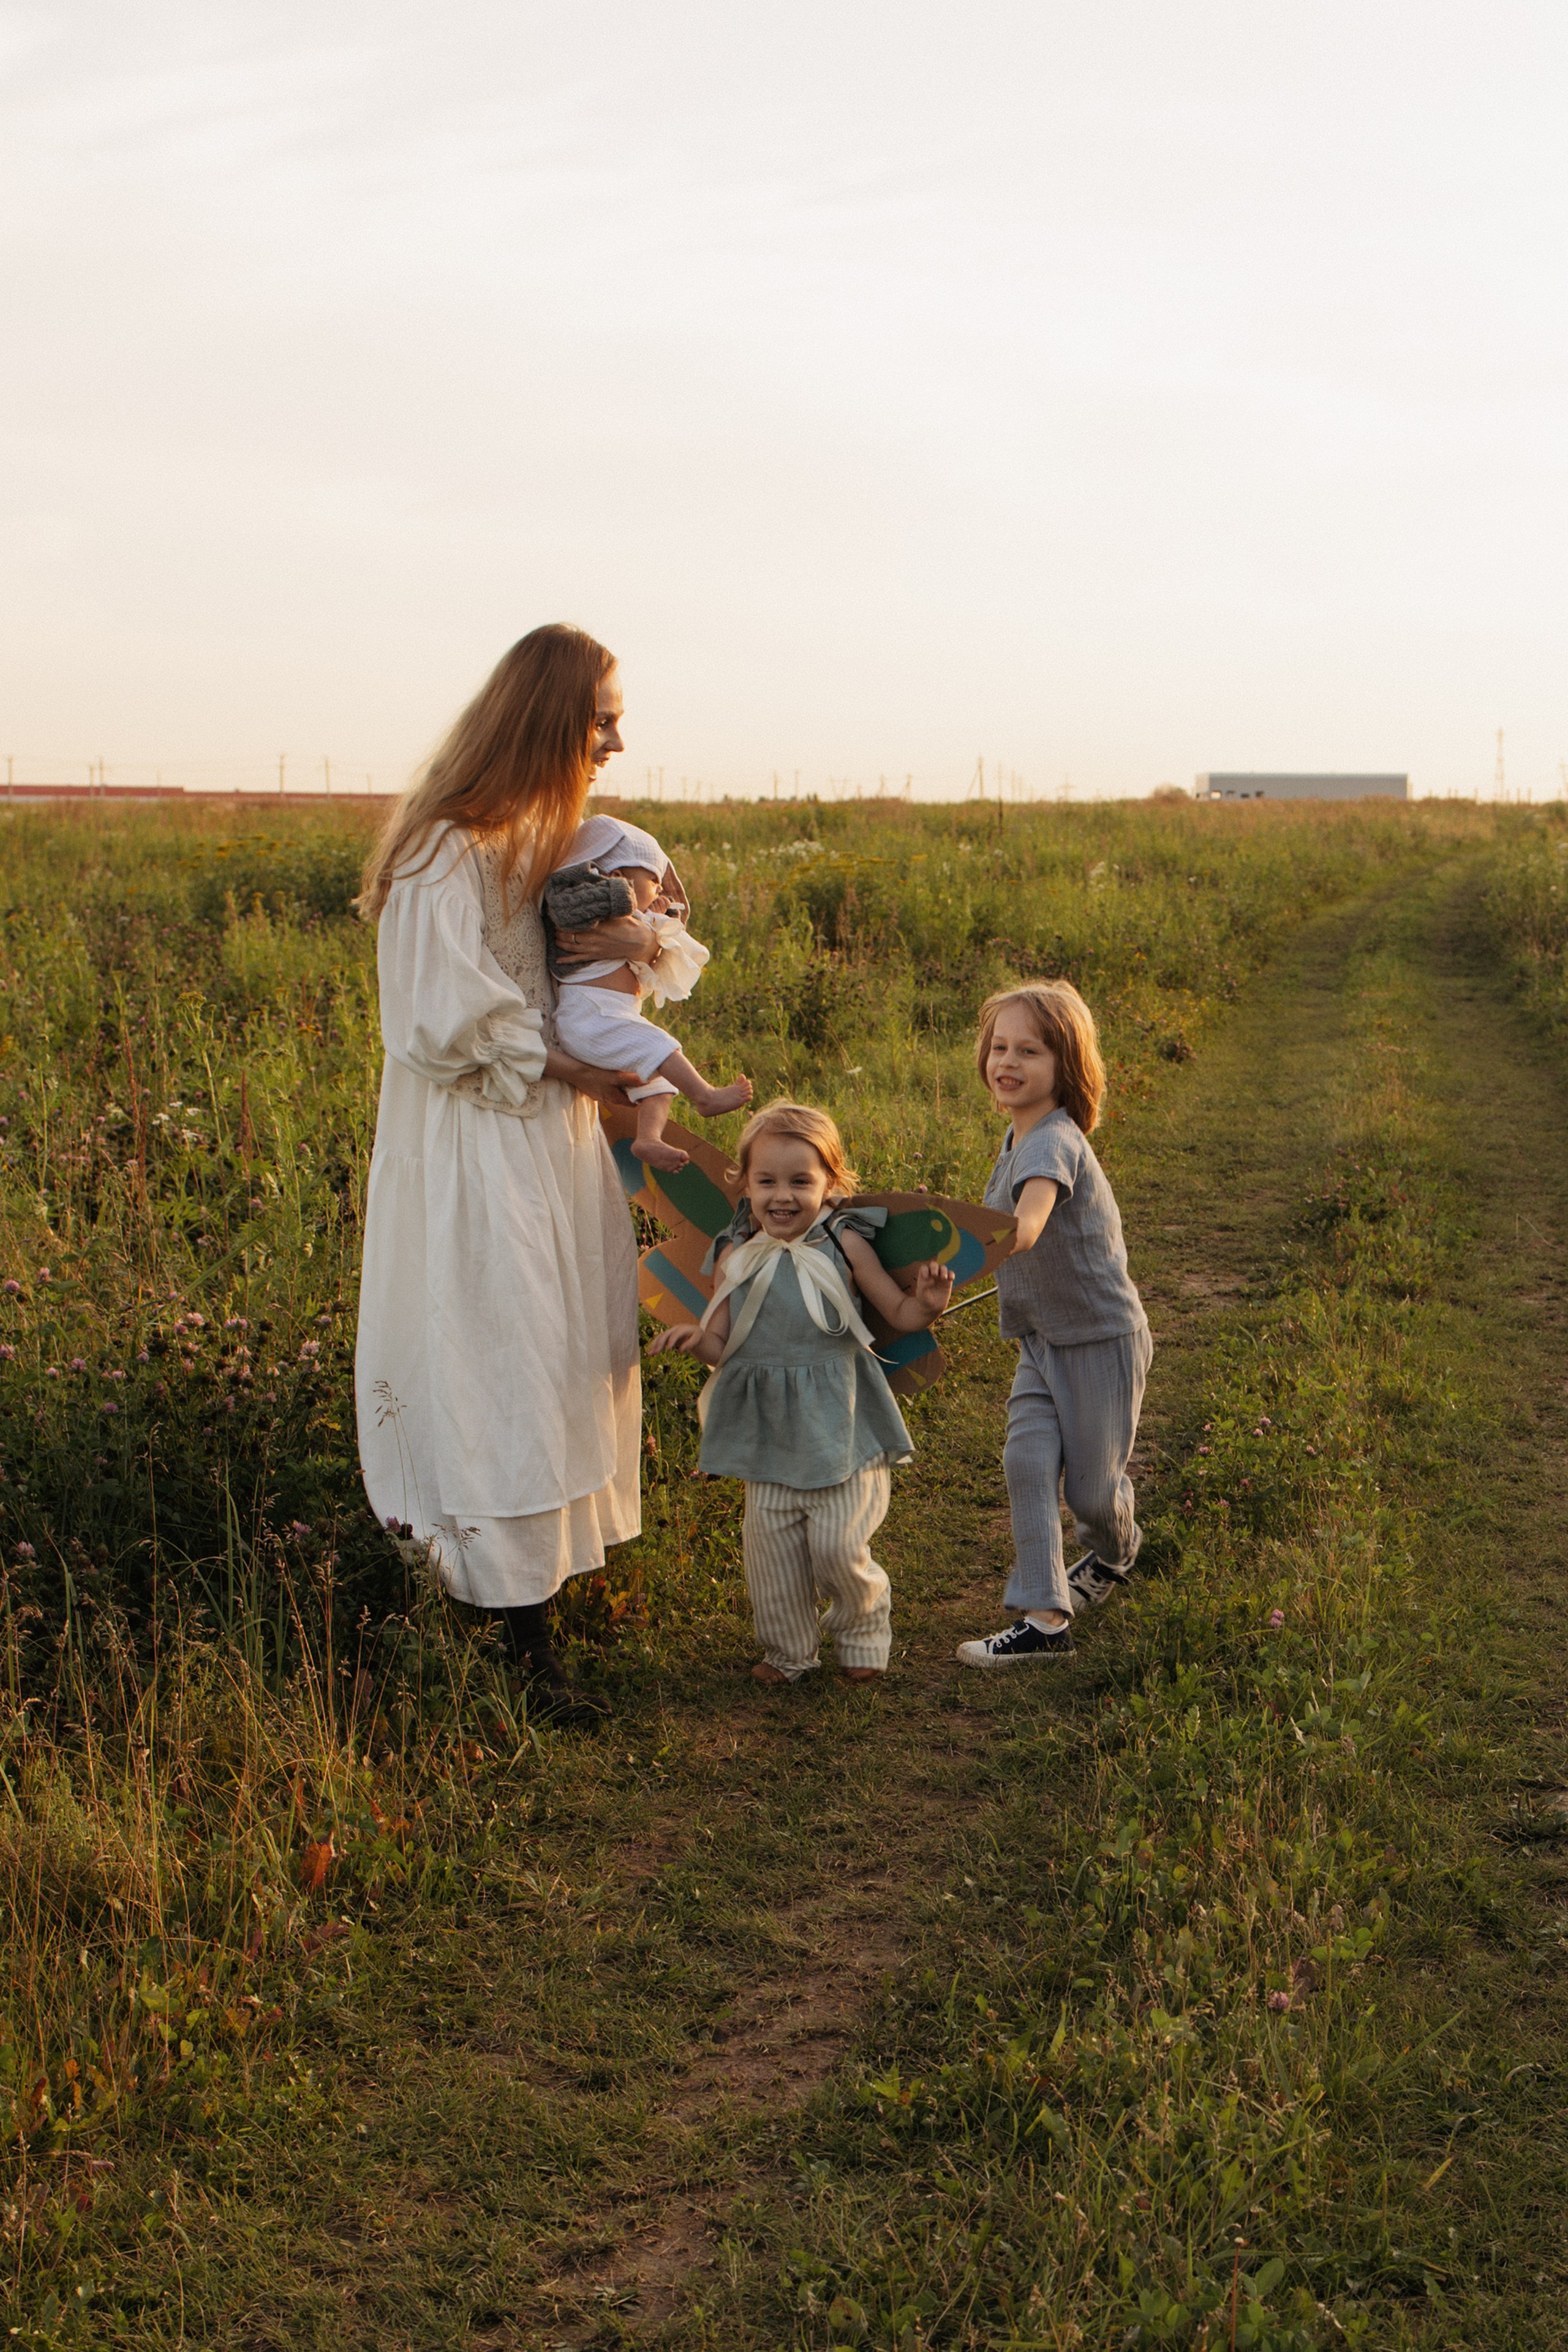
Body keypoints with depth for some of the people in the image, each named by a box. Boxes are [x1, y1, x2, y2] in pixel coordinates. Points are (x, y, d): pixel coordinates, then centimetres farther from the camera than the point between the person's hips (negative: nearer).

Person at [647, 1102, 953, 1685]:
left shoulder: (845, 1245, -5)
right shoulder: (735, 1257, 1)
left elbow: (900, 1313, 1)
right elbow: (721, 1344, 3)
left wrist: (929, 1304, -20)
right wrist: (694, 1338, -19)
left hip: (839, 1424, -3)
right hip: (768, 1431, 3)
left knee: (838, 1544, -4)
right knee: (770, 1546, 7)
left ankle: (863, 1631, 26)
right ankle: (789, 1650, 29)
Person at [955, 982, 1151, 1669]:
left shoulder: (1054, 1143, -27)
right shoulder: (1018, 1136, 3)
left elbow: (1026, 1227, -45)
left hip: (1102, 1337, -7)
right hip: (1042, 1339, 7)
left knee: (1091, 1487, 7)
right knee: (1028, 1461, -9)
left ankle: (1115, 1553, 41)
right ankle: (1044, 1620, -7)